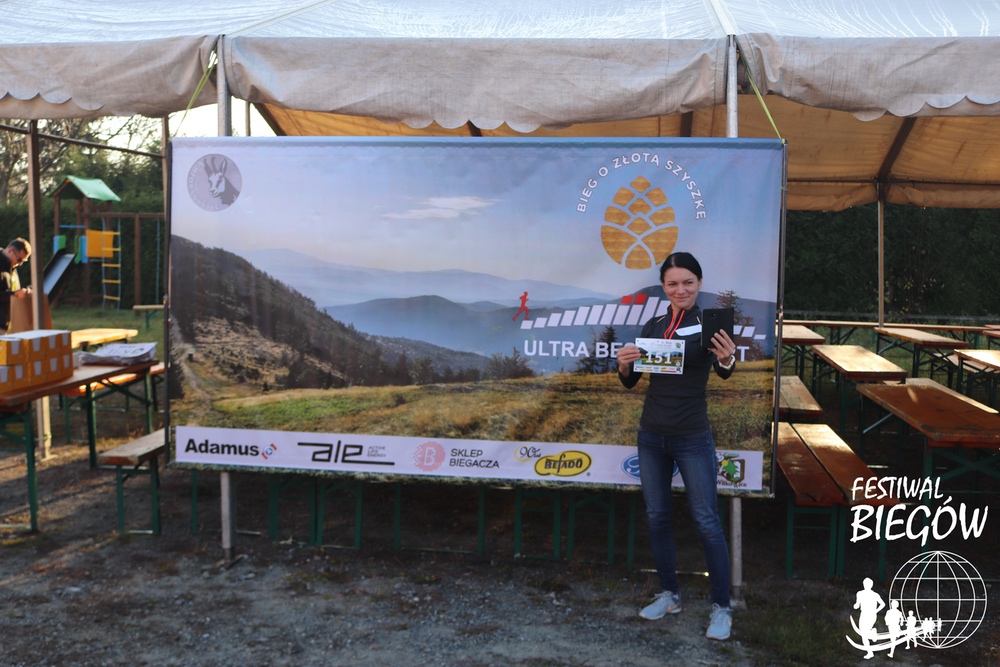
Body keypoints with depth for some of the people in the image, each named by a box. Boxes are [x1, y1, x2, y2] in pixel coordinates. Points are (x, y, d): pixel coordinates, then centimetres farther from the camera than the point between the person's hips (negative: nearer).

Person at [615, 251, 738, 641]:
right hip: (652, 435, 5)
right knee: (657, 517, 12)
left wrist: (727, 359, -47)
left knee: (707, 522, -2)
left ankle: (722, 607, 9)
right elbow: (630, 382, 6)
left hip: (692, 438, -5)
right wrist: (624, 364, -17)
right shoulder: (653, 327, 5)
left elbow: (724, 372, -24)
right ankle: (669, 595, 27)